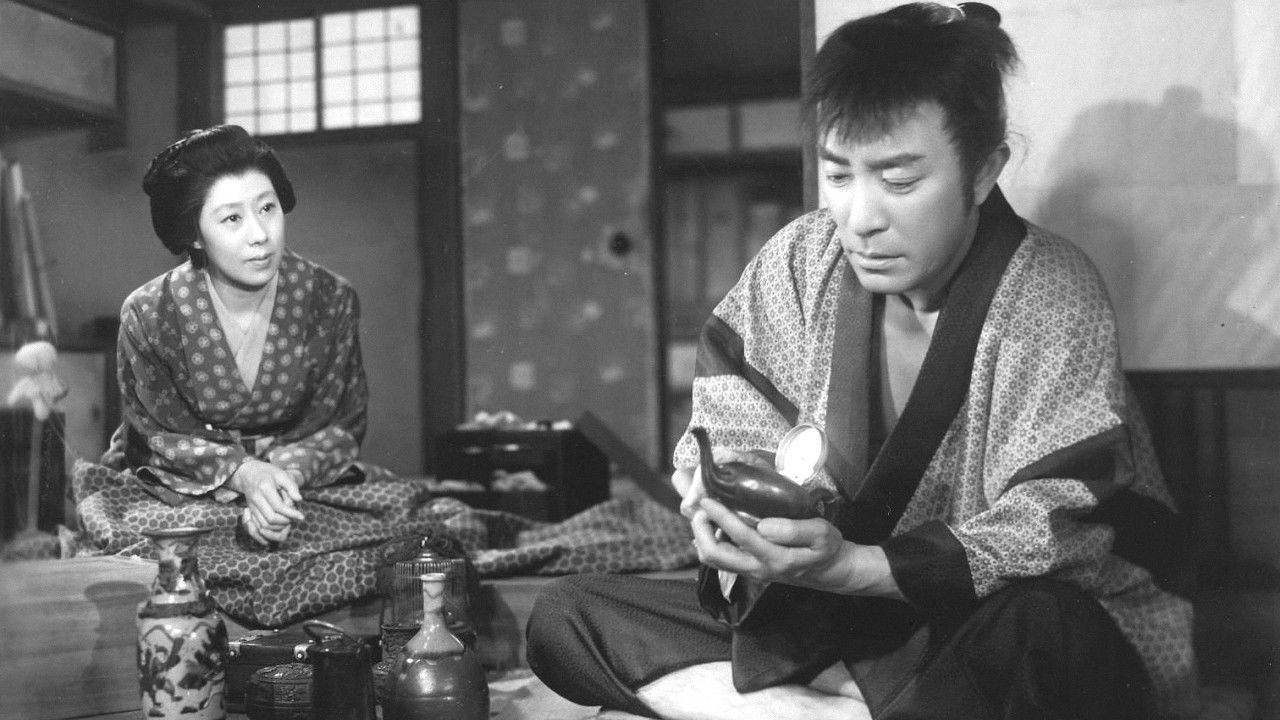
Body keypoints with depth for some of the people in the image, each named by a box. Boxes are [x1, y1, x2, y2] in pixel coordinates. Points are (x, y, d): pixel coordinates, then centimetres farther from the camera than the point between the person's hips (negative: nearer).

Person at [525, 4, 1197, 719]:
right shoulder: (802, 261, -1)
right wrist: (723, 495, -20)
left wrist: (847, 565, -34)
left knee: (1043, 629, -42)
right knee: (565, 616, -8)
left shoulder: (1050, 297, -15)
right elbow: (728, 422, 5)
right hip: (826, 624, 6)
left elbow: (1058, 536, -22)